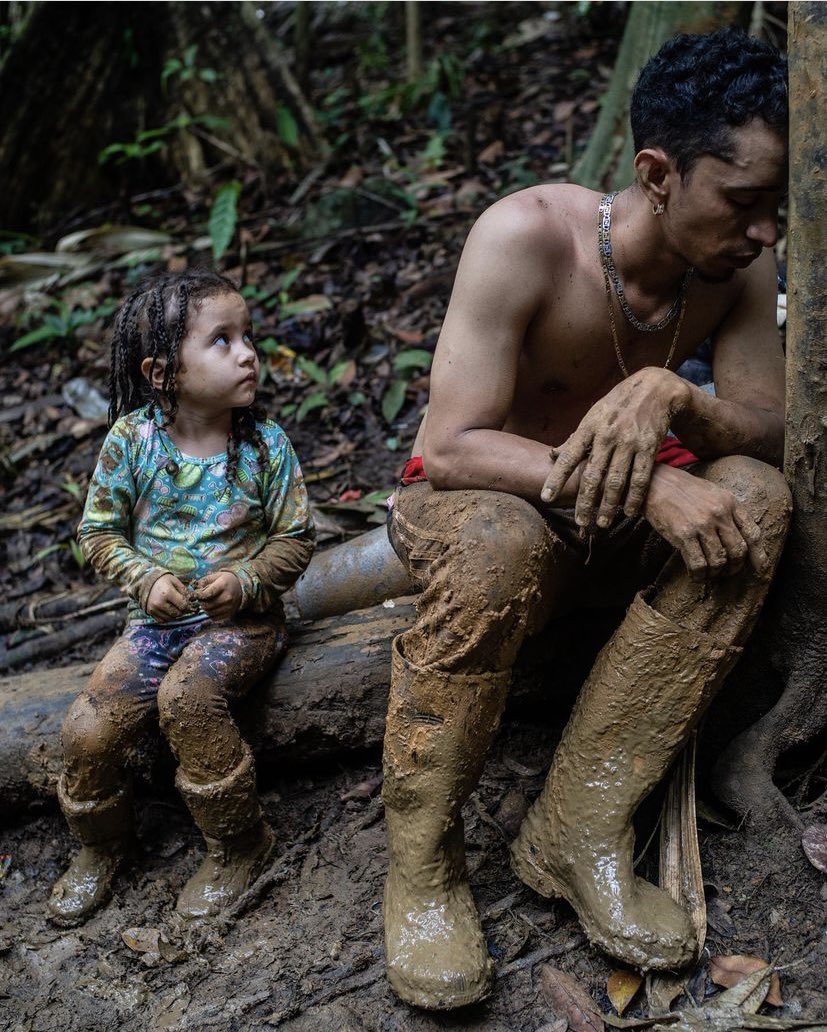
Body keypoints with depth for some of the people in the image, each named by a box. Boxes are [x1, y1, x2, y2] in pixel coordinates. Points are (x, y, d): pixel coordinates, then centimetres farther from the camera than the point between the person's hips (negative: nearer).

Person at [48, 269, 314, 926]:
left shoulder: (266, 445, -7)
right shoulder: (131, 439, -7)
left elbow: (295, 539, -2)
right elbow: (99, 531, 2)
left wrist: (246, 582, -19)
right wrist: (146, 580, -15)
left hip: (243, 618, -2)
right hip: (158, 616, 3)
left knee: (186, 695, -31)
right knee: (88, 729, -12)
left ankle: (239, 845, -7)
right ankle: (103, 843, 22)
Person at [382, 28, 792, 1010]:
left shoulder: (736, 265, -8)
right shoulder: (528, 233, -24)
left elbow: (770, 432, -11)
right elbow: (451, 449, -29)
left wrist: (670, 397, -34)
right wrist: (646, 484, -39)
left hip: (606, 522, 5)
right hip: (464, 500, -4)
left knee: (754, 498, -23)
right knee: (497, 543, -39)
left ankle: (576, 830, -21)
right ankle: (420, 859, -18)